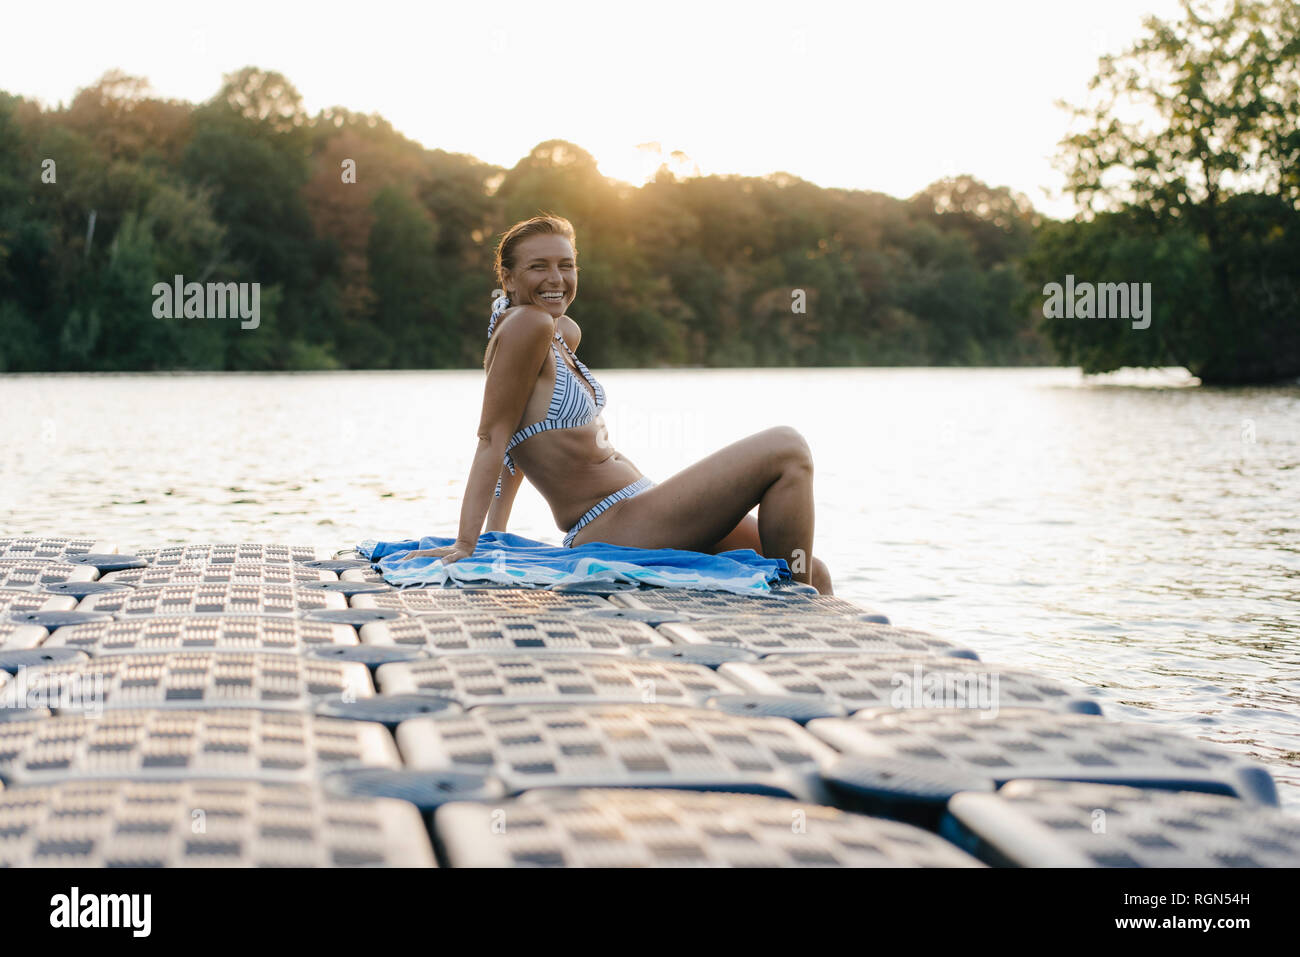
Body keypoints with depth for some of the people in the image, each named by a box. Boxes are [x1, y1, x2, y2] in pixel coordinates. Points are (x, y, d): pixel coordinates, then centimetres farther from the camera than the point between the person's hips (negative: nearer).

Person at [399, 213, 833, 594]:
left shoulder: (566, 333, 15)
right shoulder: (527, 325, -12)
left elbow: (522, 439, 21)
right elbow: (493, 437, -14)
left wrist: (495, 534, 19)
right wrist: (465, 545, -16)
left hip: (635, 512, 9)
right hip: (612, 529, -9)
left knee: (813, 574, 5)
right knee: (786, 448, -14)